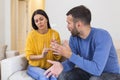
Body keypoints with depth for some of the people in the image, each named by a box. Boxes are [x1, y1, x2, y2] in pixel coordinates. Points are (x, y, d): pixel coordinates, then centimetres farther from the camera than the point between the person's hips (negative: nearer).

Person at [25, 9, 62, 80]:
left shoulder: (55, 34, -4)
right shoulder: (32, 35, -8)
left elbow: (58, 58, -2)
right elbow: (28, 56, -5)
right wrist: (41, 56, -23)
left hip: (50, 67, 1)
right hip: (35, 67, -1)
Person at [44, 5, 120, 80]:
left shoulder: (102, 36, -28)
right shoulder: (74, 37, -8)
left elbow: (96, 69, -37)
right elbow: (71, 62, -6)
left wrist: (69, 54, -35)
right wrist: (62, 66, -30)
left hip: (110, 74, -5)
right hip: (88, 72, 6)